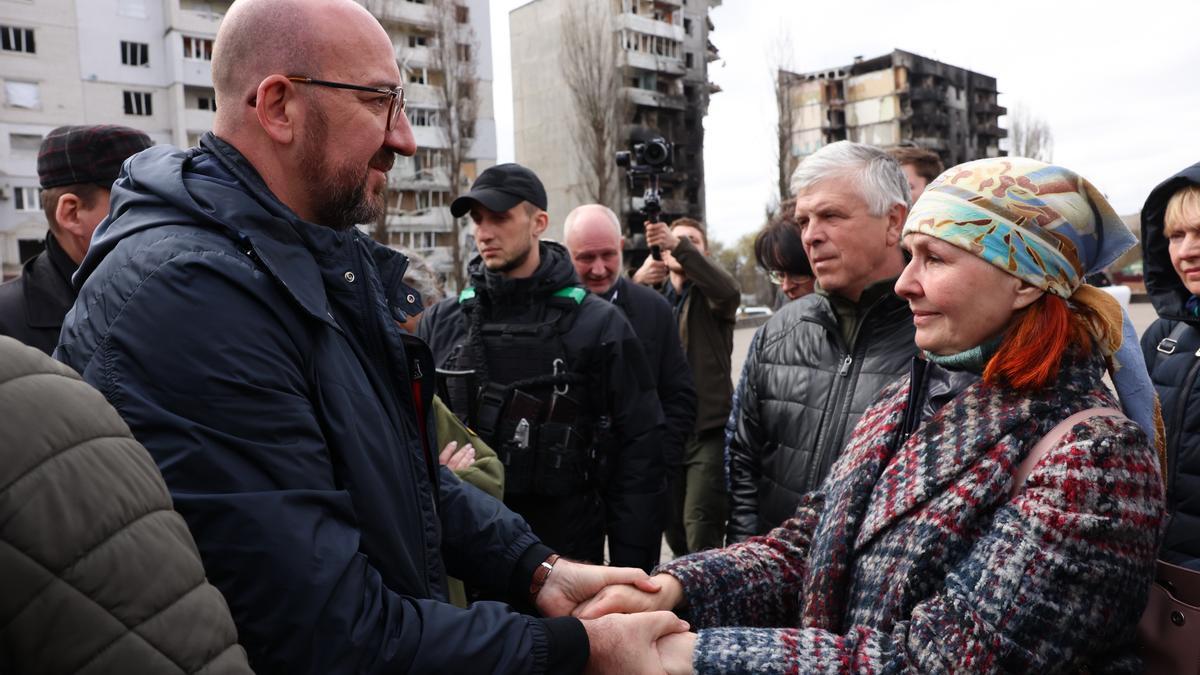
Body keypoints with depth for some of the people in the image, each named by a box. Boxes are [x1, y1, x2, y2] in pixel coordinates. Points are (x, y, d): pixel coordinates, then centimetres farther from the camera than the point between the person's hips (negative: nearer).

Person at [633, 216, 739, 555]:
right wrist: (636, 283, -21)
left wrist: (681, 247, -32)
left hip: (709, 428, -4)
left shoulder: (710, 295, 4)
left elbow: (729, 290, -20)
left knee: (701, 525, -13)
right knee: (673, 528, 12)